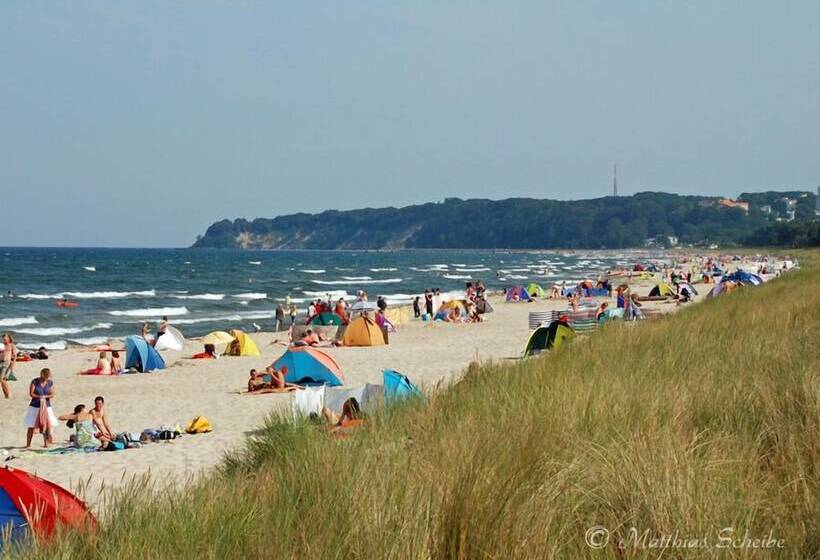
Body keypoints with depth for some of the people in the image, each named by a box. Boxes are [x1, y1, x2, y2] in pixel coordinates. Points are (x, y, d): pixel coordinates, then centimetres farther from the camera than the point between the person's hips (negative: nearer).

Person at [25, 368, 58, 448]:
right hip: (35, 406, -2)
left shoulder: (50, 383, 2)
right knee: (31, 426, 1)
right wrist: (39, 397, -26)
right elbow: (31, 393, -9)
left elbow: (52, 395, 0)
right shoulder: (34, 381, -6)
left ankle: (46, 443, 9)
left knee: (47, 425, -3)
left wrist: (45, 396, -19)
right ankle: (28, 444, 10)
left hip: (46, 406, 2)